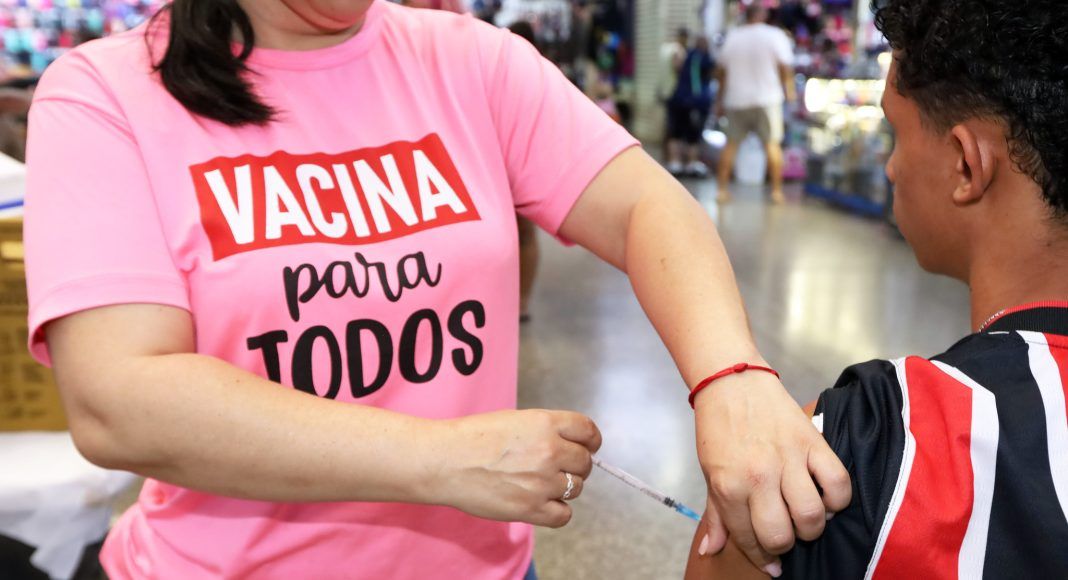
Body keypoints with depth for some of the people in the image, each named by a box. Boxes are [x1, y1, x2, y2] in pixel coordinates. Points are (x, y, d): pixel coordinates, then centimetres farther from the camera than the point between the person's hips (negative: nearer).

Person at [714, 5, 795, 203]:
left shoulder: (732, 37, 7)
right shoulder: (775, 35, -3)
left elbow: (722, 71, 10)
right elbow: (785, 67, -6)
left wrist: (720, 100, 17)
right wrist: (790, 90, 7)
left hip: (736, 99, 3)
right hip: (767, 98, -3)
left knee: (731, 144, 9)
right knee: (772, 144, 3)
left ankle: (723, 189, 7)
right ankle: (776, 191, 1)